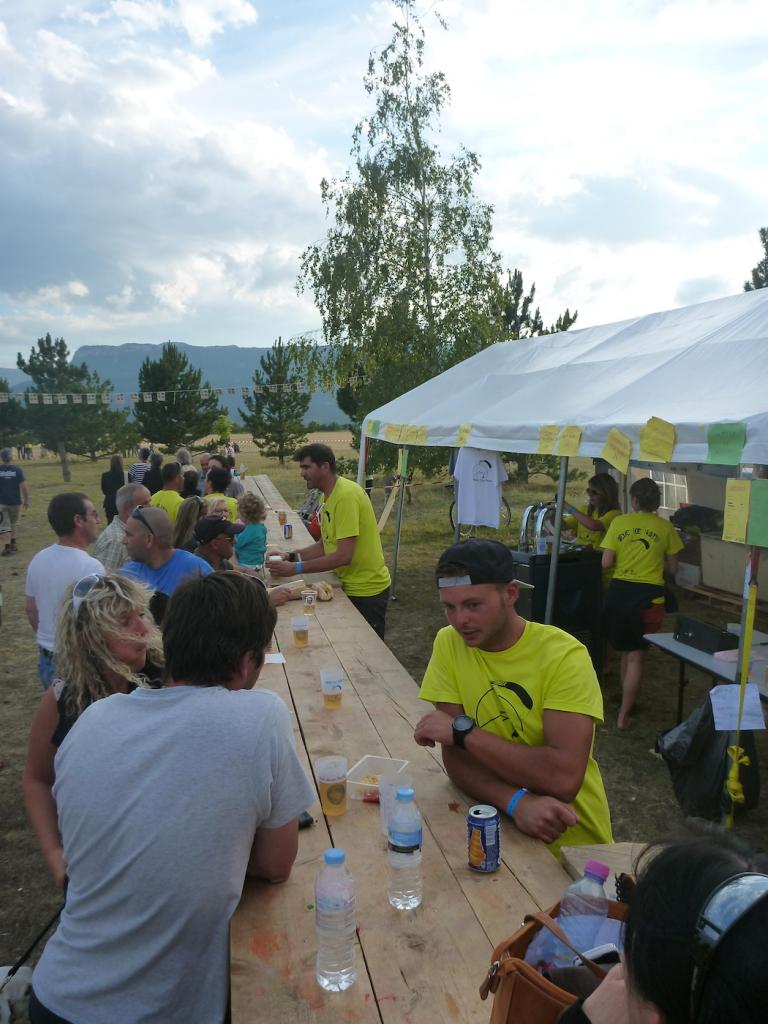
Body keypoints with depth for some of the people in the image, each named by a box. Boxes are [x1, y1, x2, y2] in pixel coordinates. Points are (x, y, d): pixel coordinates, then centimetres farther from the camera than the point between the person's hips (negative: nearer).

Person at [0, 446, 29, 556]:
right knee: (13, 523, 20)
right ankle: (13, 544, 25)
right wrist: (26, 500, 2)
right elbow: (23, 487, -8)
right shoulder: (17, 470, -7)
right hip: (15, 502, 1)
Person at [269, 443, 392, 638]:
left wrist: (296, 568, -23)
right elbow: (325, 545, 11)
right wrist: (291, 557, -3)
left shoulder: (346, 495, -23)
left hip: (366, 592, -9)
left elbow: (344, 556, -27)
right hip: (350, 585, 9)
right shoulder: (331, 495, 8)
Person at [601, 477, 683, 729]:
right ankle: (623, 715, 6)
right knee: (636, 656, 5)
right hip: (648, 594, -2)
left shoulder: (619, 523, -2)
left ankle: (625, 700, 36)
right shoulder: (665, 527, -1)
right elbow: (672, 569, 5)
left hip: (619, 591, 2)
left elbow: (606, 563, -4)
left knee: (626, 650, 21)